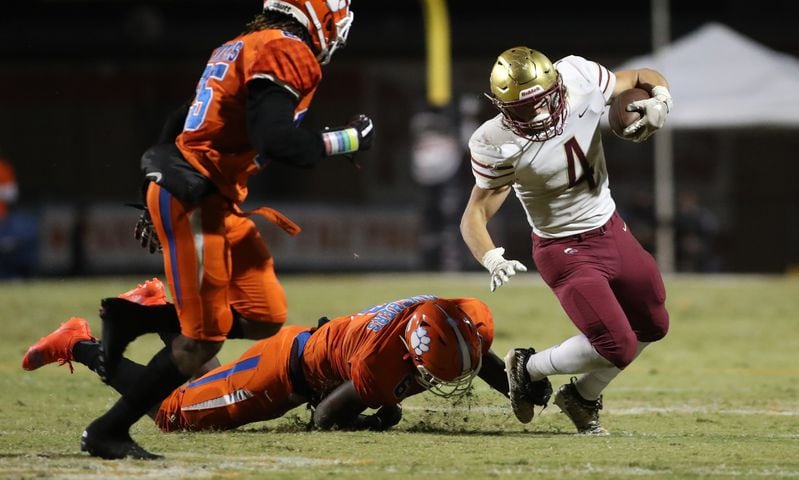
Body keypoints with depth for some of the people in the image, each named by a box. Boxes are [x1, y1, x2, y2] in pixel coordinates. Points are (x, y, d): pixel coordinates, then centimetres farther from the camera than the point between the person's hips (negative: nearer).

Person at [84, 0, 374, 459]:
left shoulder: (243, 48, 19)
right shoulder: (287, 54, -12)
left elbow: (183, 122, 24)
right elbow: (274, 140, -24)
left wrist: (159, 200, 29)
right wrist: (347, 140, -11)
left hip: (216, 202, 10)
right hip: (193, 201, -10)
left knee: (265, 317, 8)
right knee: (204, 338, -7)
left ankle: (131, 319, 13)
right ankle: (107, 432, 1)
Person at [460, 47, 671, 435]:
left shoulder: (580, 79, -17)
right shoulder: (499, 146, -27)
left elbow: (643, 79, -1)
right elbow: (475, 215, -24)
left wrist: (659, 101, -24)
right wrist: (493, 260, -43)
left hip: (611, 228, 6)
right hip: (566, 251, -6)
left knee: (651, 327, 18)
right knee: (617, 346, -15)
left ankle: (582, 398, 37)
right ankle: (528, 369, 11)